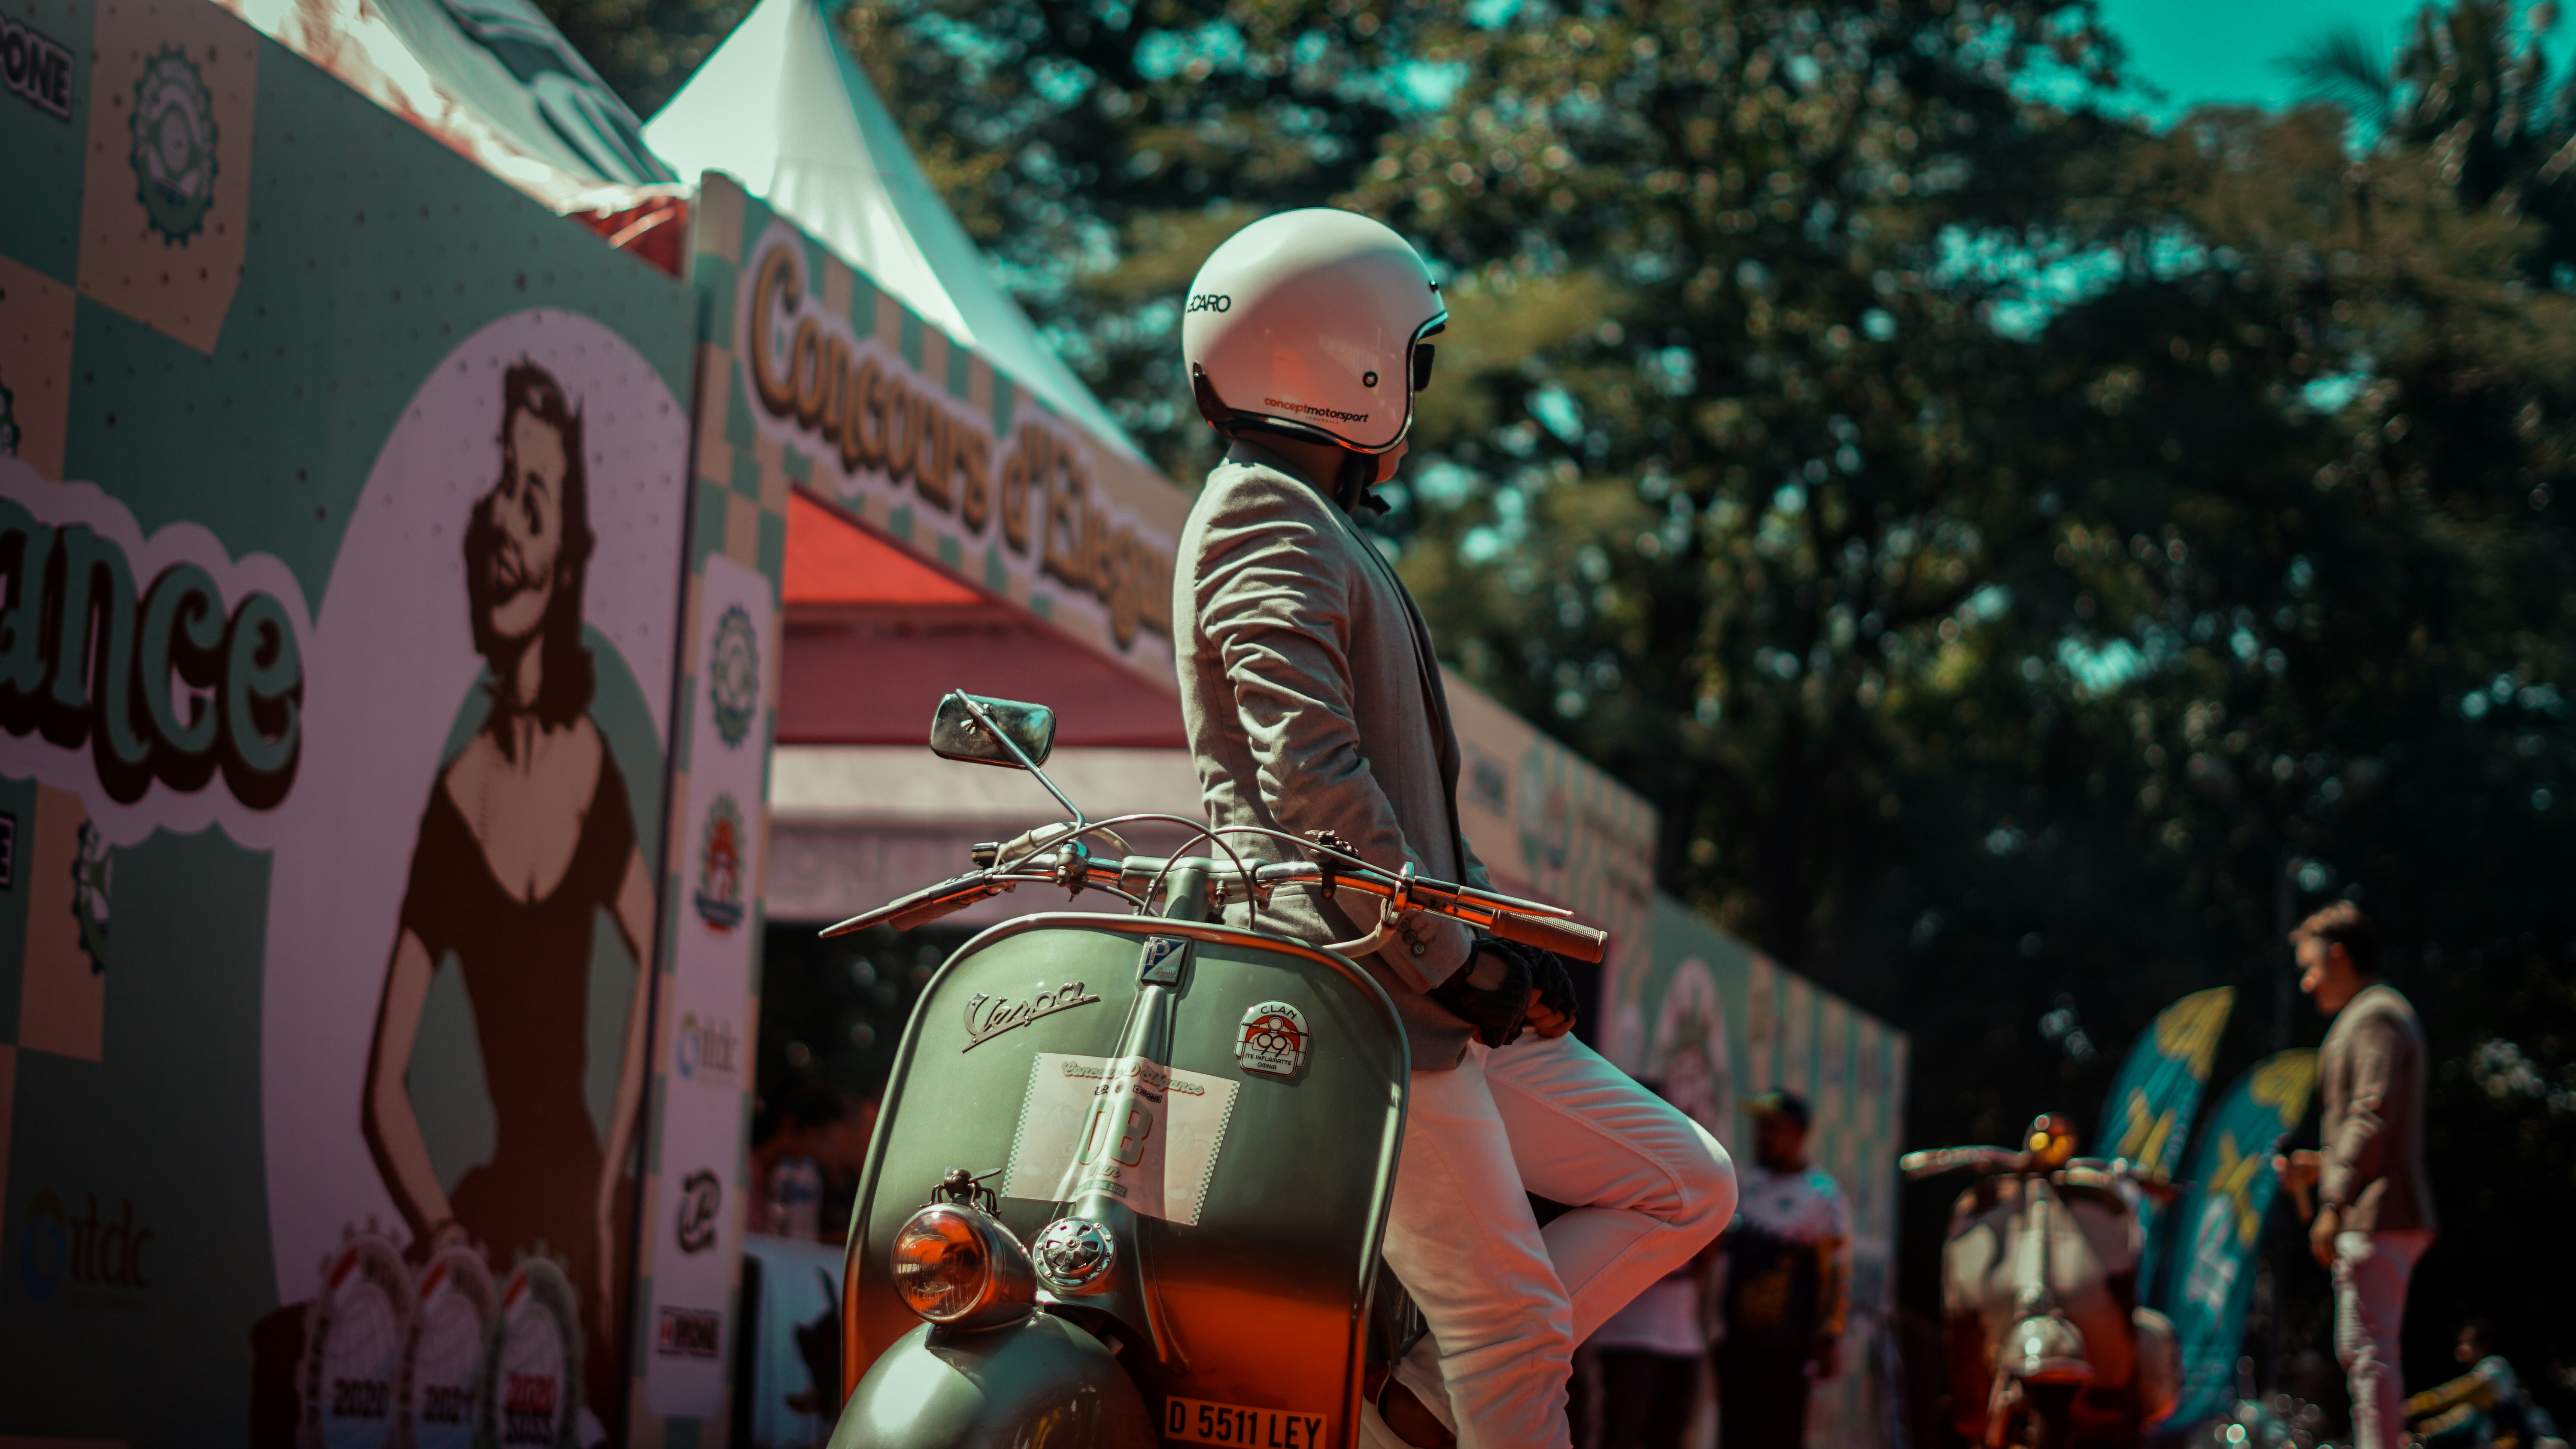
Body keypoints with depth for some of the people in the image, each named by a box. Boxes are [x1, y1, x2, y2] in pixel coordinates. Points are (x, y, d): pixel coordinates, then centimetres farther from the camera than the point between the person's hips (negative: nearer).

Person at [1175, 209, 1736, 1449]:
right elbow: (1311, 775, -22)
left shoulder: (1319, 530, 23)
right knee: (1514, 1315, -10)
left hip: (1433, 991, 10)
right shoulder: (1267, 522, -9)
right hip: (1360, 990, -10)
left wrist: (1504, 932, 10)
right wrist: (1450, 960, -19)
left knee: (1685, 1185, 9)